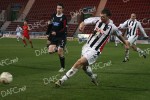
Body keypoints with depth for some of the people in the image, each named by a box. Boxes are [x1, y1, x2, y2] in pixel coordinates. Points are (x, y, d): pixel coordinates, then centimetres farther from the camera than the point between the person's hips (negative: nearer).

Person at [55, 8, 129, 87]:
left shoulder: (112, 27, -9)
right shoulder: (97, 20, -4)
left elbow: (119, 35, 9)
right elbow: (85, 22, -2)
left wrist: (126, 44, 24)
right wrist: (82, 25, -27)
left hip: (95, 50, -5)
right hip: (87, 46, 5)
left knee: (80, 62, -18)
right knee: (84, 65, 16)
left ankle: (62, 80, -17)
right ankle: (93, 77, 47)